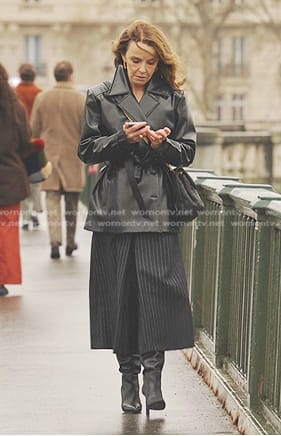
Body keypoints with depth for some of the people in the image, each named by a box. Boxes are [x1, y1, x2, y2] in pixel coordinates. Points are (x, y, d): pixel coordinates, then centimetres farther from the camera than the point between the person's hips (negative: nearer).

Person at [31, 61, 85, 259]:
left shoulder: (41, 98, 0)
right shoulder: (81, 99, -7)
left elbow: (33, 131, 5)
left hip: (49, 158, 1)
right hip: (73, 159, -1)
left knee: (52, 200, 1)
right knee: (72, 204, 11)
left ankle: (55, 240, -15)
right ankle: (70, 242, 20)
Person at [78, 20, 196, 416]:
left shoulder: (174, 98, 8)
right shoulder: (100, 97, 6)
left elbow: (187, 152, 10)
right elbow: (87, 150, 5)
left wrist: (162, 144, -10)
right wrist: (122, 138, -10)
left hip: (158, 205, 0)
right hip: (115, 206, 0)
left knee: (159, 287, -9)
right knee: (120, 290, 1)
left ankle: (152, 374, -3)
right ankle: (128, 374, 12)